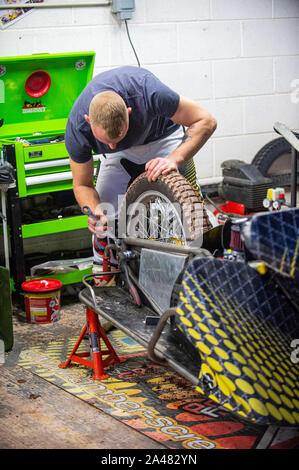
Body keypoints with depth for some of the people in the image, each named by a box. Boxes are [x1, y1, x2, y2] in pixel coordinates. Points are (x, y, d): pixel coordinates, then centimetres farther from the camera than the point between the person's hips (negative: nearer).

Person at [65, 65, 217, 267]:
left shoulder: (146, 91, -42)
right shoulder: (77, 129, -32)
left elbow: (206, 121, -31)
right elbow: (82, 184, -16)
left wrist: (175, 159, -45)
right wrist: (95, 211, -37)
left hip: (163, 138, -2)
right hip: (123, 154, 2)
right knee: (104, 221, -8)